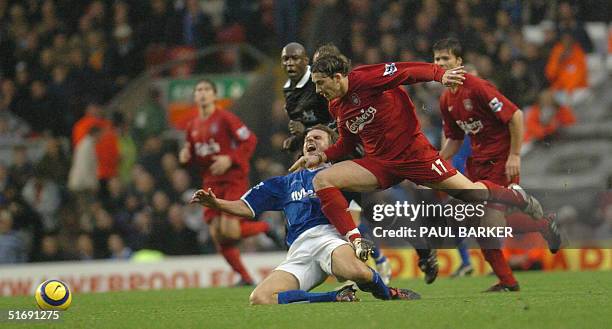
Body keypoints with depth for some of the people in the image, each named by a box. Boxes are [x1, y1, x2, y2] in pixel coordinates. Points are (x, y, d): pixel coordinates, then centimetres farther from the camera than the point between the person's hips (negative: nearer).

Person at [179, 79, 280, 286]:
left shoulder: (225, 119, -8)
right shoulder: (193, 126, 12)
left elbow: (250, 140, -11)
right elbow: (194, 156, 23)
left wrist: (230, 159, -20)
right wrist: (185, 157, 0)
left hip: (234, 179, -6)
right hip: (212, 182, 6)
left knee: (229, 230, -20)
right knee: (216, 234, -3)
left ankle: (265, 228, 9)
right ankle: (245, 277, 9)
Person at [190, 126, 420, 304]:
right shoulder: (287, 183, 33)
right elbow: (246, 208, 28)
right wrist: (215, 203, 12)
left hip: (329, 235, -4)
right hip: (299, 249, 4)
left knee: (356, 272, -41)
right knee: (259, 299, -25)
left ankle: (387, 293, -3)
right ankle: (337, 297, -14)